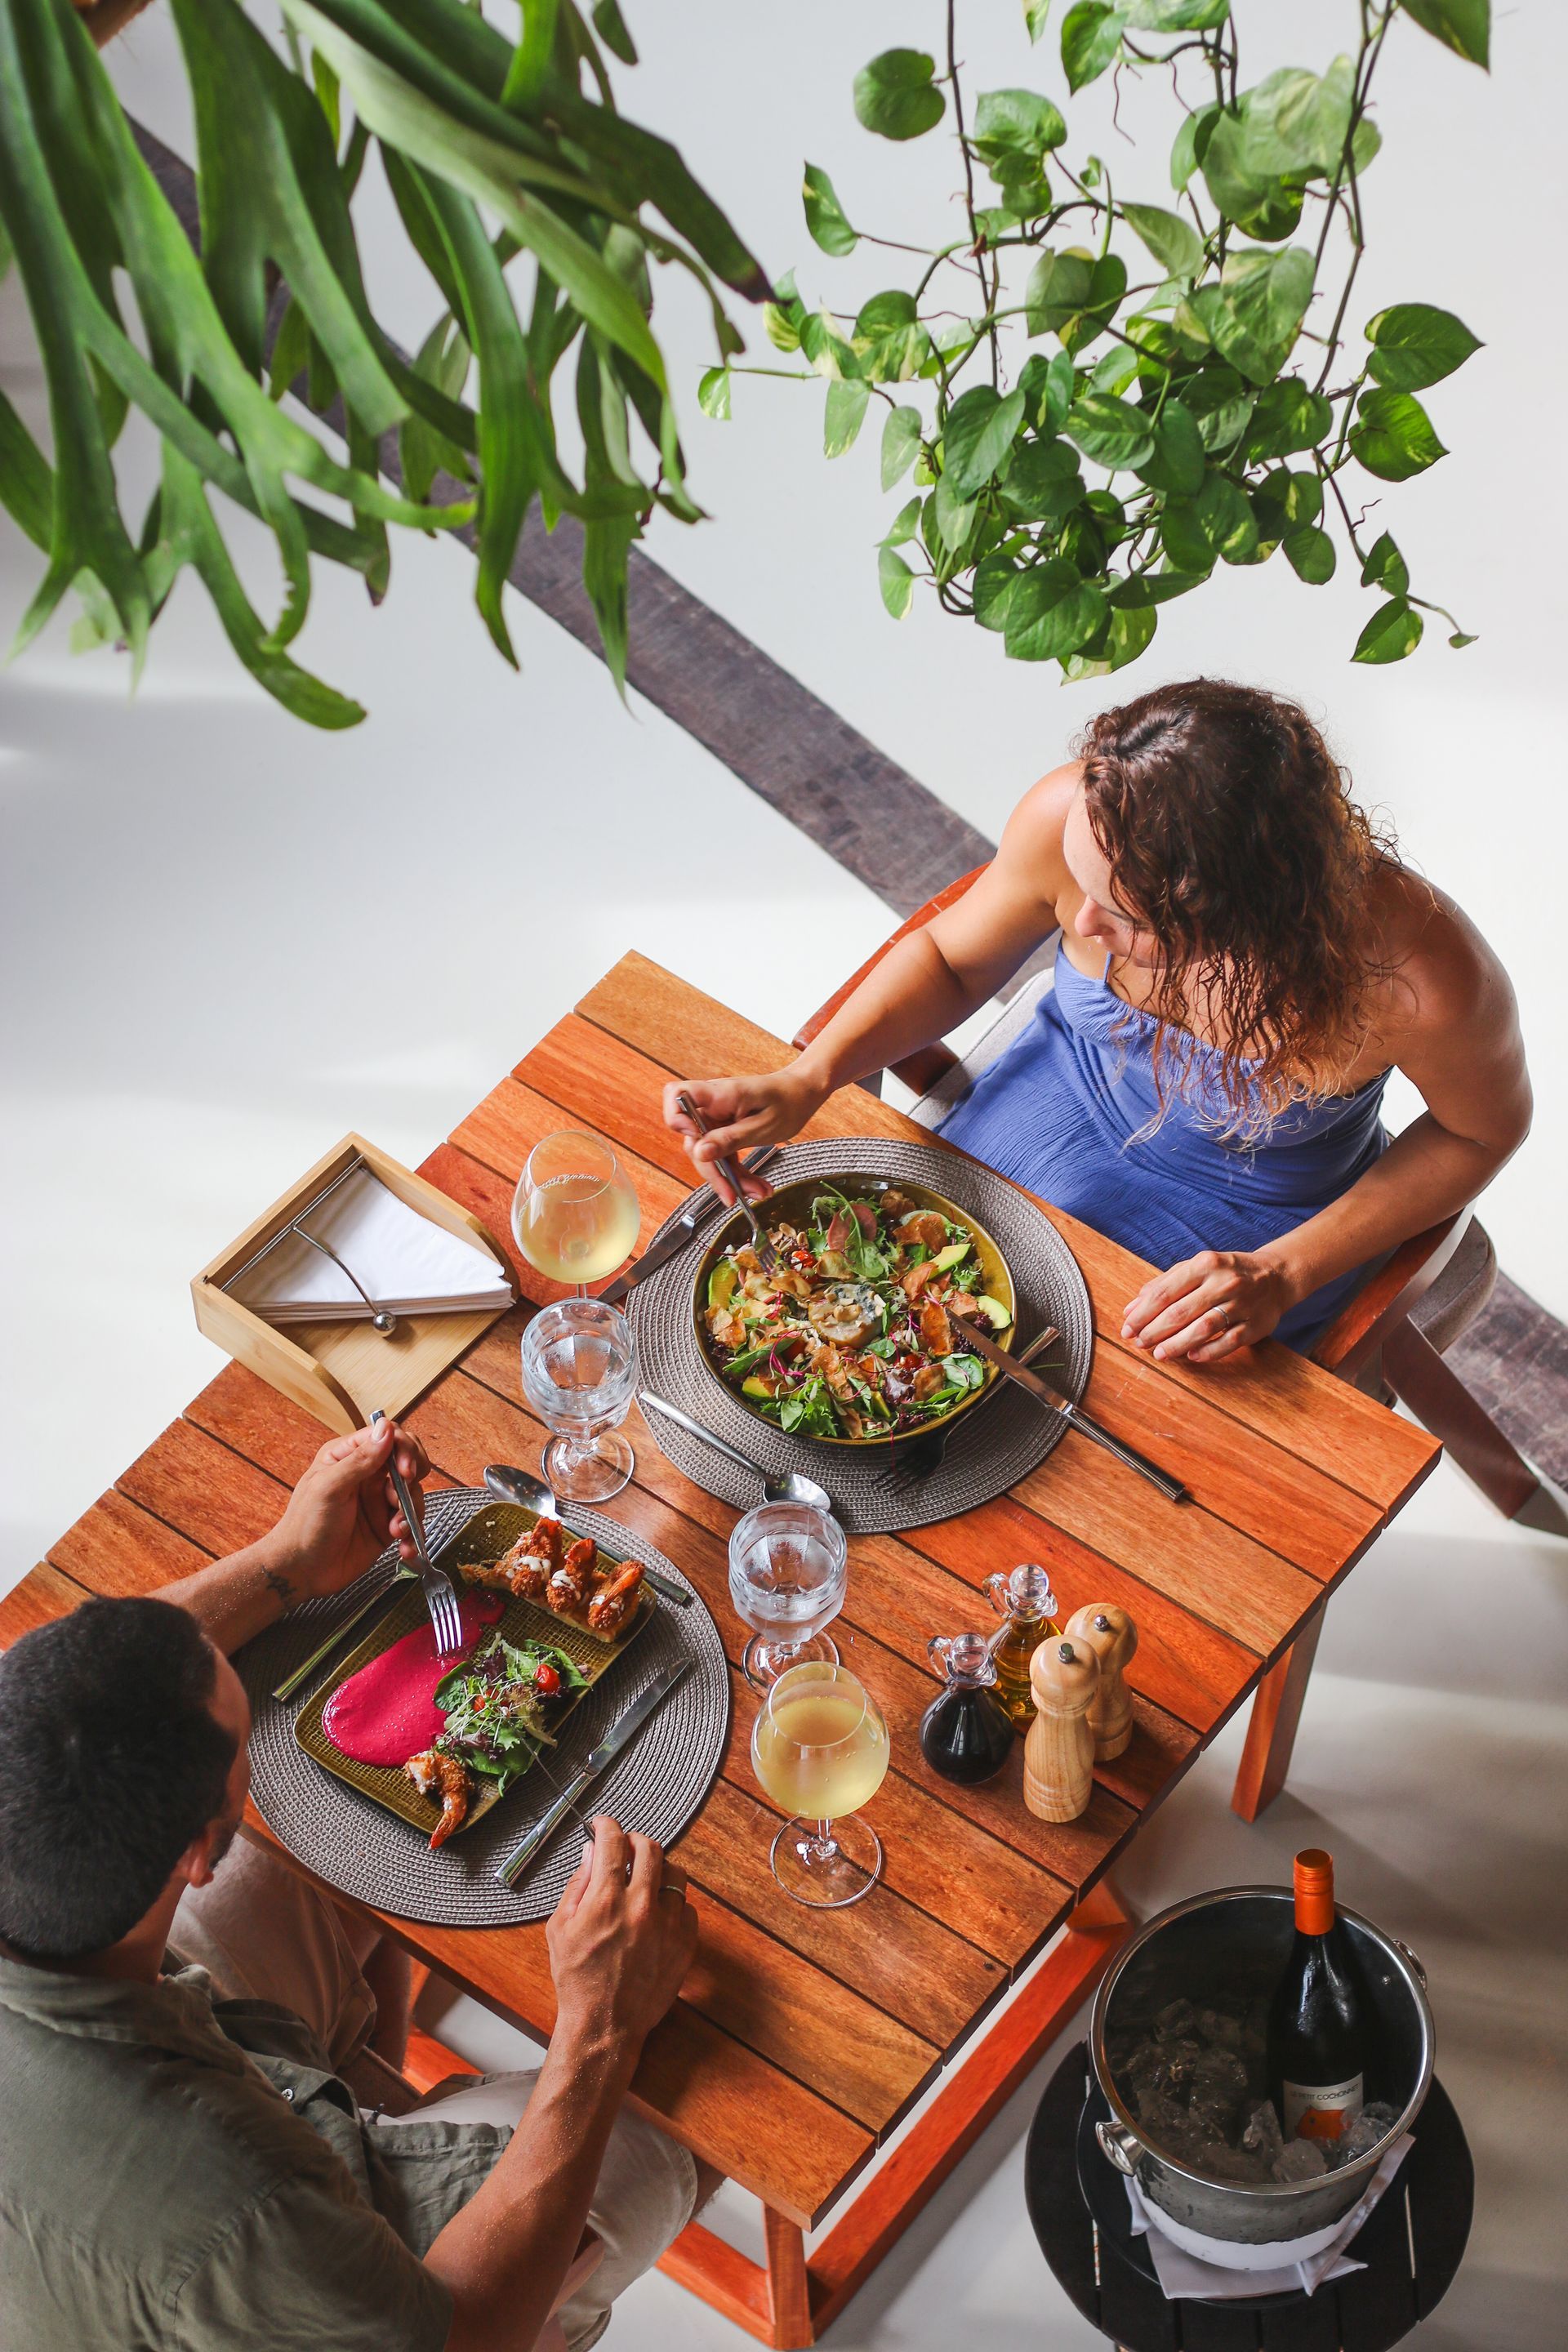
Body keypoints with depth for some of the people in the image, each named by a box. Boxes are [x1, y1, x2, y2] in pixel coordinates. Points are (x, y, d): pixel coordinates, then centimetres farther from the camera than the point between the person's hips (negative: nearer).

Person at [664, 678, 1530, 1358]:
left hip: (1247, 1223, -3)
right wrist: (803, 1082, -24)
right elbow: (950, 957, -8)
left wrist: (1283, 1276, -20)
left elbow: (1485, 1128, -14)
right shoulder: (1077, 819, -32)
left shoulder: (1416, 978, -39)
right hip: (1061, 1097, 3)